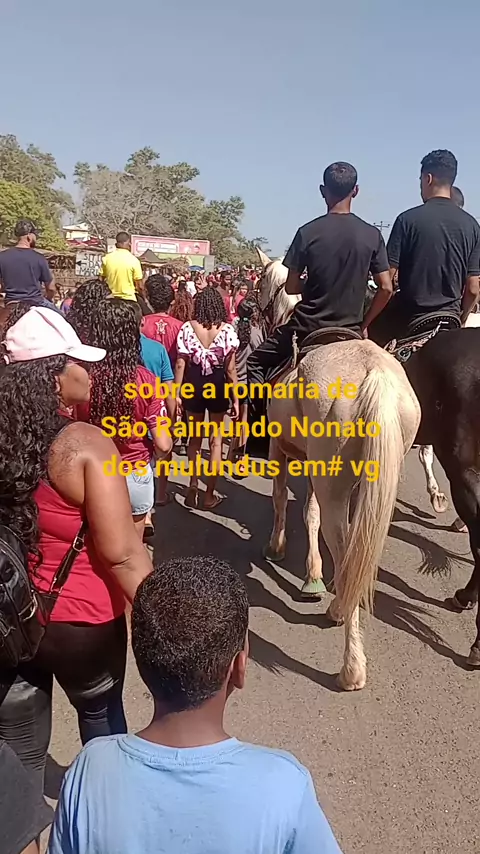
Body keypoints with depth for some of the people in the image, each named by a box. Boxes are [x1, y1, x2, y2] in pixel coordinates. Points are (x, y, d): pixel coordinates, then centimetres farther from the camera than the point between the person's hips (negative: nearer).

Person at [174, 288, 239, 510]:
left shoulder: (187, 328, -5)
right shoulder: (227, 330, -8)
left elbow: (180, 363, -8)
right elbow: (230, 368, -9)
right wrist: (235, 398, -3)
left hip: (193, 385, 1)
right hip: (218, 386, -1)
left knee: (195, 436, 20)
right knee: (215, 439, 9)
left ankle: (193, 486, 18)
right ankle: (210, 495, 15)